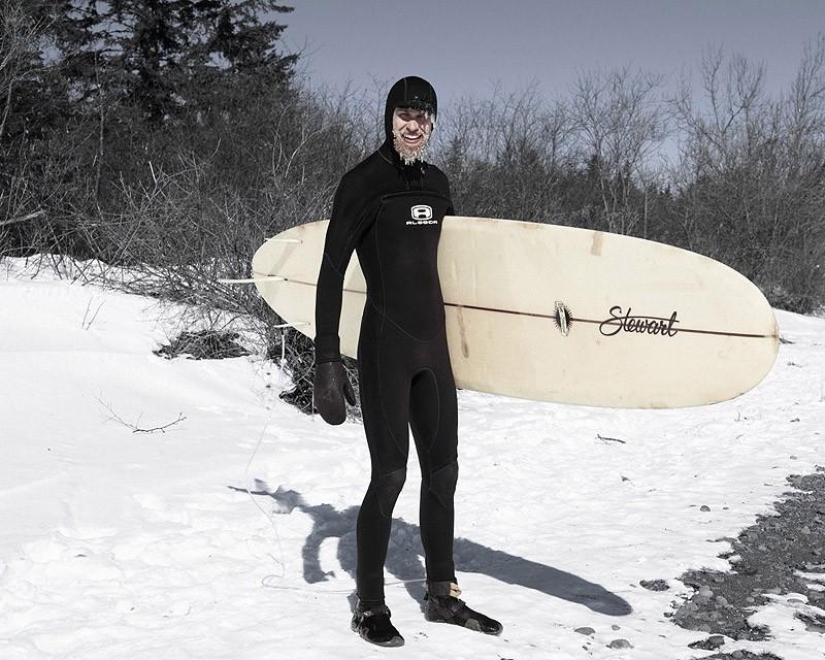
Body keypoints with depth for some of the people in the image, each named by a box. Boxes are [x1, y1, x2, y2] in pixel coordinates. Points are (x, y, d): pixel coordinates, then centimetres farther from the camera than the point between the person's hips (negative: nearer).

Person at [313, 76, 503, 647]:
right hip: (386, 345, -7)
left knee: (442, 470, 12)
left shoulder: (436, 183, 11)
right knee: (390, 474, -4)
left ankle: (443, 595, 27)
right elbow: (331, 273, -14)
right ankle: (370, 606, 14)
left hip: (432, 343, 7)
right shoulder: (365, 181, -10)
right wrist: (327, 362, -21)